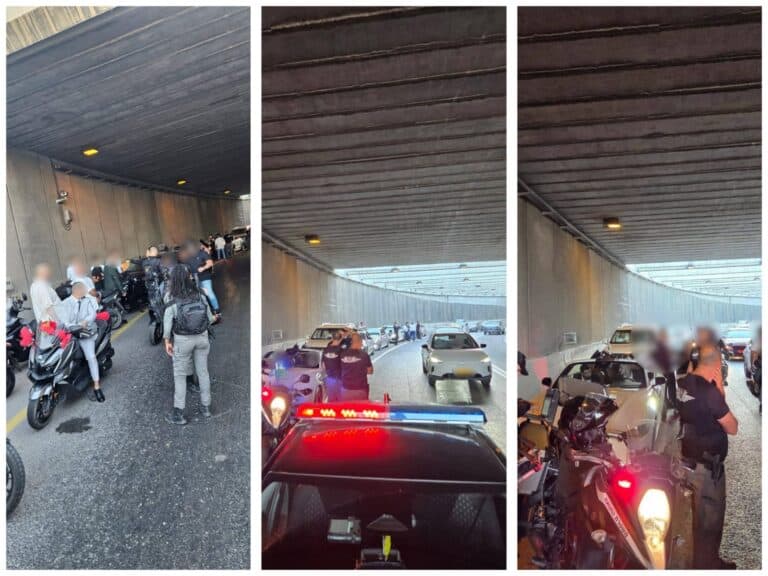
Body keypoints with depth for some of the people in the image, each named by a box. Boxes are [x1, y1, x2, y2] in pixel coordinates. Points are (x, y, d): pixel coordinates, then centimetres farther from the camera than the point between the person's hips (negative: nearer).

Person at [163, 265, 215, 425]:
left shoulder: (173, 304, -21)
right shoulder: (201, 297, -12)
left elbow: (167, 325, -13)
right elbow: (209, 318, -3)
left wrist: (167, 342, 2)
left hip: (182, 341, -3)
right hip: (202, 337, 3)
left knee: (180, 376, 10)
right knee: (203, 372, 16)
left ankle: (178, 414, 15)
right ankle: (205, 407, 28)